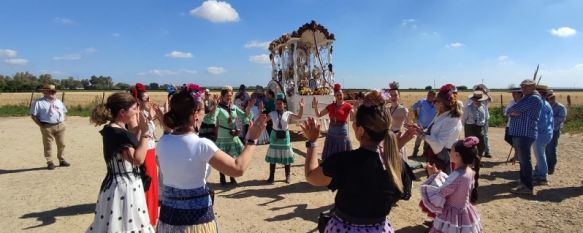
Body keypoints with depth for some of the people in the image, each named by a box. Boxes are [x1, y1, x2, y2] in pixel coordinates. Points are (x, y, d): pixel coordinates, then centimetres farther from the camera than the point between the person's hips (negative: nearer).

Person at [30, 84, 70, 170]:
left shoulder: (59, 101, 15)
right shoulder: (38, 102, -3)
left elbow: (64, 112, 25)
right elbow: (33, 115, -5)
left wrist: (63, 121, 9)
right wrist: (41, 125, -9)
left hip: (60, 126, 5)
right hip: (47, 127, -5)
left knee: (61, 144, 10)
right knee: (48, 145, 1)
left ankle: (62, 160, 21)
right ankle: (50, 162, 9)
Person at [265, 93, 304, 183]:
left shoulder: (288, 113, -7)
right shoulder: (272, 114, -4)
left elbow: (299, 117, -16)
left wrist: (301, 107, -27)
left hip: (285, 136, -1)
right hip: (275, 136, 1)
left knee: (286, 157, 8)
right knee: (273, 157, 7)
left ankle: (287, 176, 23)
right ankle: (271, 176, 19)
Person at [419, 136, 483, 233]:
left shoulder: (457, 176, -28)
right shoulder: (469, 171, -3)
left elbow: (437, 194, -21)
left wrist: (433, 176, -9)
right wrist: (438, 173, 9)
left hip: (453, 216, -8)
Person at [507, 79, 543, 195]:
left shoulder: (534, 98, -10)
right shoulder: (526, 98, 23)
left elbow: (516, 108, -19)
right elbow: (509, 110, 14)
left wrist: (512, 110, 4)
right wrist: (513, 112, -9)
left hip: (525, 134, -10)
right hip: (518, 133, 10)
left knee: (525, 160, -7)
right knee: (522, 160, 14)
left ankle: (528, 187, -3)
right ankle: (524, 183, 23)